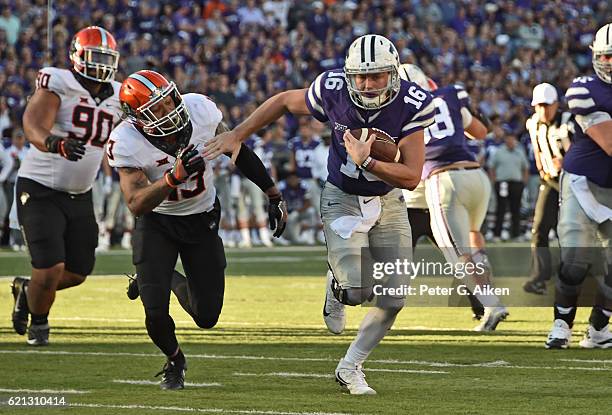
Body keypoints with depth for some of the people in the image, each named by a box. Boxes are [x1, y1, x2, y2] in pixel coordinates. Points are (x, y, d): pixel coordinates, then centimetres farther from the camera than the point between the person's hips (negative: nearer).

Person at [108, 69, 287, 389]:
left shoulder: (199, 110, -19)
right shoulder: (127, 143, -26)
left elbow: (239, 153, -3)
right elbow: (136, 204, -31)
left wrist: (274, 196, 4)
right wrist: (174, 177, -47)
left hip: (202, 221, 2)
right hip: (157, 222, -2)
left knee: (207, 317, 1)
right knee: (156, 313, -13)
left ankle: (173, 281, 35)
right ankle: (174, 359, 22)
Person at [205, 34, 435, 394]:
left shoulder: (410, 105, -22)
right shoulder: (333, 91, -21)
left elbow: (412, 177, -22)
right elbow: (284, 101, 0)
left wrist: (366, 162, -35)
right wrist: (237, 136, 0)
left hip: (388, 202, 2)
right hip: (342, 199, -2)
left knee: (392, 300, -1)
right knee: (357, 290, -22)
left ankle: (350, 367, 22)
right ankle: (337, 285, 17)